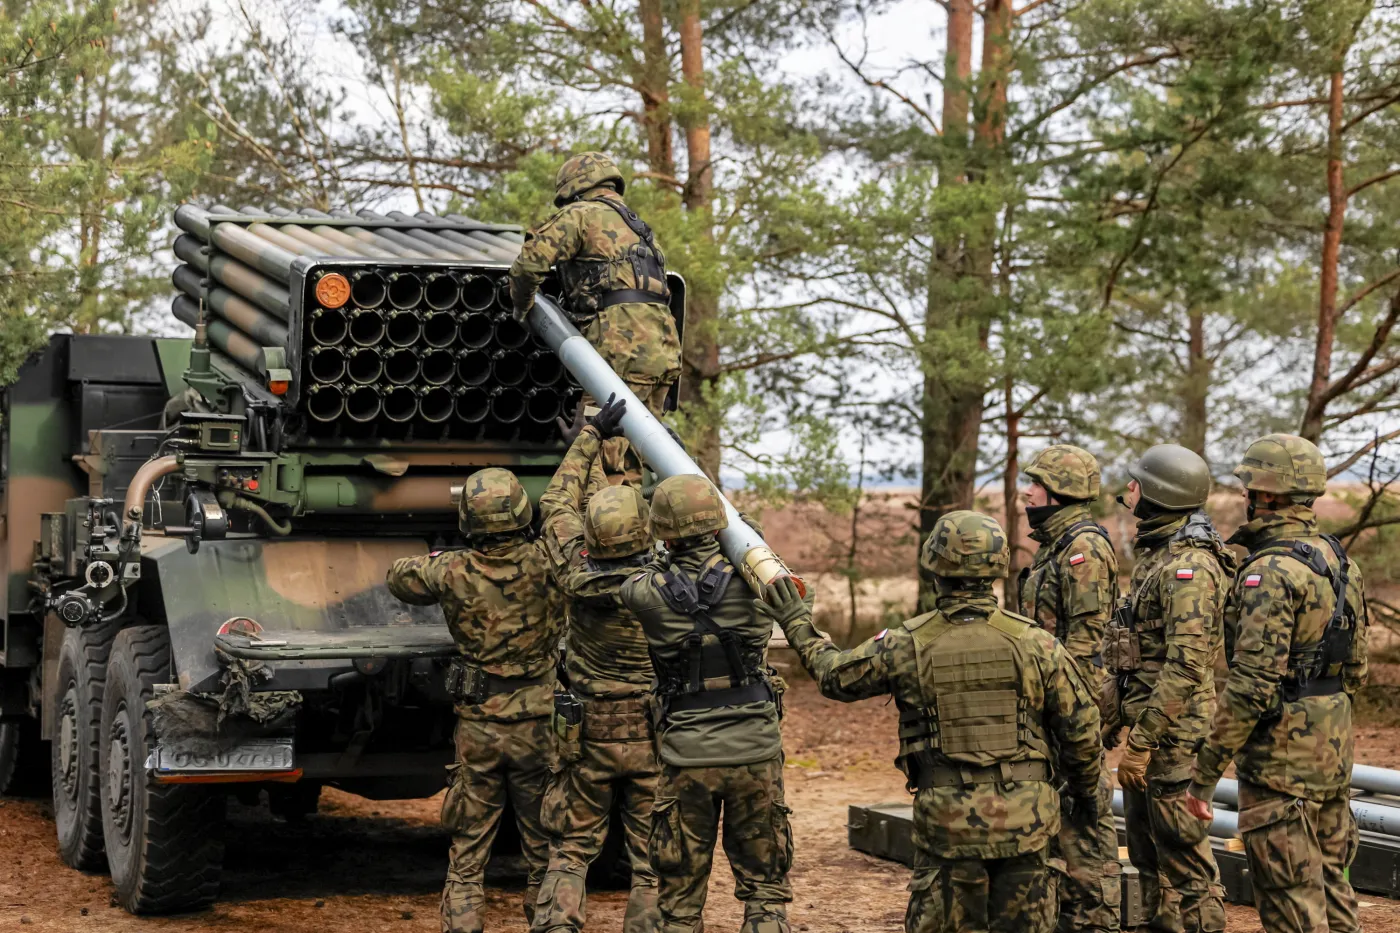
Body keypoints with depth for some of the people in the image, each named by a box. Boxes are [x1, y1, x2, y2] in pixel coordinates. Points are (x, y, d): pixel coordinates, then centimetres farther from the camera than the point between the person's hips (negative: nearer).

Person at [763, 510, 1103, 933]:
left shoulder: (908, 645, -6)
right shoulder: (1035, 642, -5)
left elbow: (836, 676, 9)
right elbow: (1081, 728, 1)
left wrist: (798, 627, 25)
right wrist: (1086, 791, 18)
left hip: (947, 823, -1)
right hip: (1024, 820, 1)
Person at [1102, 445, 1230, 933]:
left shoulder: (1189, 566, -18)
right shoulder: (1154, 553, 13)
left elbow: (1185, 667, -24)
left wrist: (1141, 740, -23)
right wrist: (1110, 713, 19)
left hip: (1175, 727, -10)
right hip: (1148, 721, 10)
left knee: (1180, 844, -4)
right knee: (1146, 843, 17)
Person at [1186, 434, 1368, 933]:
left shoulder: (1270, 571, -19)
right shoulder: (1340, 561, 9)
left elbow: (1252, 683, -24)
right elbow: (1356, 668, 16)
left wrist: (1206, 769, -19)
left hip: (1281, 759, -9)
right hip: (1333, 752, 9)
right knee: (1330, 884, 17)